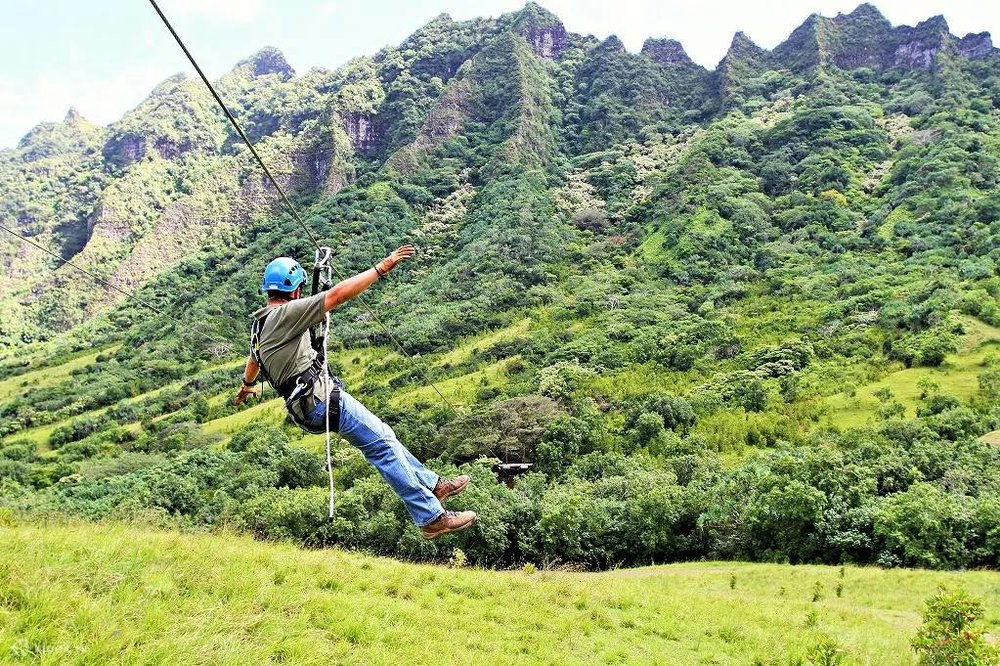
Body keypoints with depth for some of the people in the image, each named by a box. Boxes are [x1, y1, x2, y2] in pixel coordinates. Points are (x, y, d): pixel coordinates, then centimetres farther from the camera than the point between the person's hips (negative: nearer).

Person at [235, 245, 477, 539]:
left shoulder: (260, 323, 15)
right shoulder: (285, 314, -15)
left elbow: (253, 359, 36)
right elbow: (338, 294, -22)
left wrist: (248, 385, 57)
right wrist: (382, 267, -19)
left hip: (307, 405, 10)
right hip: (322, 400, -10)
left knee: (380, 436, 17)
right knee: (383, 444, -9)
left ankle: (431, 484, 25)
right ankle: (431, 517, -8)